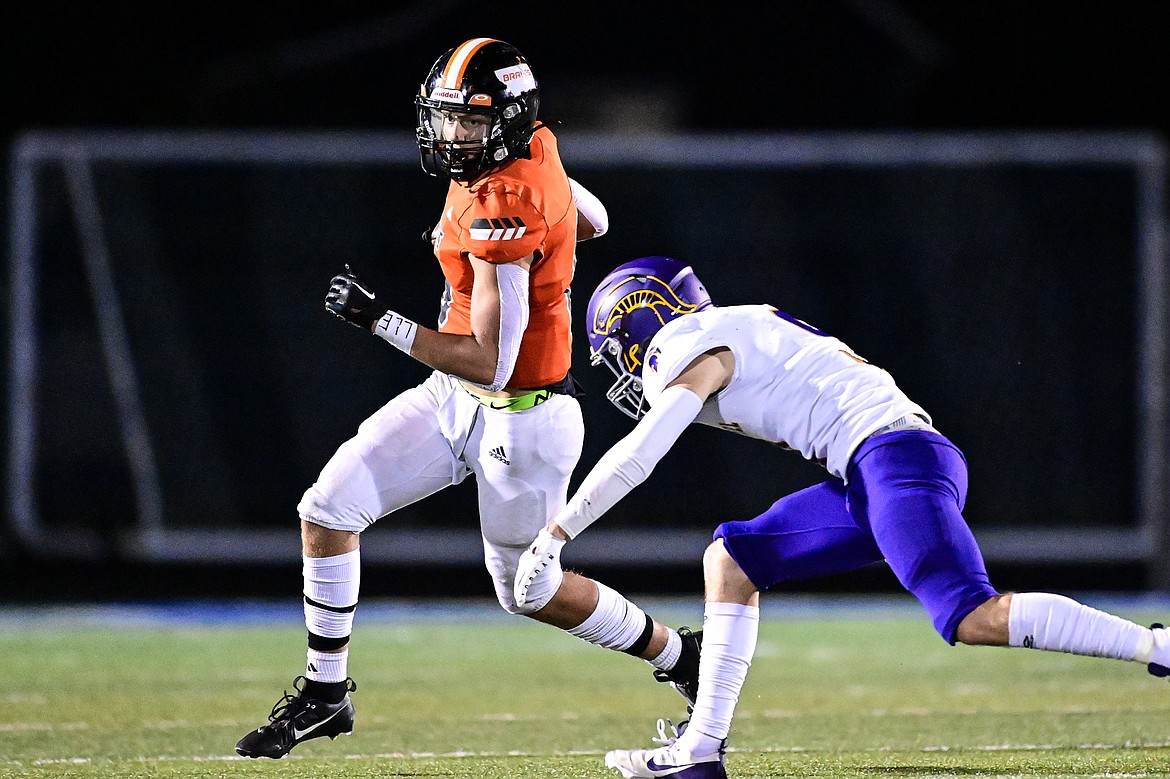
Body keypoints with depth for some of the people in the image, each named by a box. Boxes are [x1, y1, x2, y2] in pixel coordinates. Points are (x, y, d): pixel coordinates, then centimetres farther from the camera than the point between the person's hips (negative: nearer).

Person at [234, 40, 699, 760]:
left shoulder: (504, 209, -29)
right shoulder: (532, 148, -3)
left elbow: (490, 363, -29)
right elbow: (592, 221, 19)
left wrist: (382, 321, -29)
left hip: (519, 419, -9)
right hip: (454, 402, 9)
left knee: (530, 591, 10)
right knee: (327, 509, -2)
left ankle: (678, 655, 32)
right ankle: (325, 693, 9)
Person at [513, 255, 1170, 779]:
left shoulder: (694, 352, -1)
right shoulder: (743, 331, 27)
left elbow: (633, 460, -8)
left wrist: (554, 537, -3)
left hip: (894, 457, -10)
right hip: (869, 478, 10)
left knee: (977, 619, -22)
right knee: (730, 562, 13)